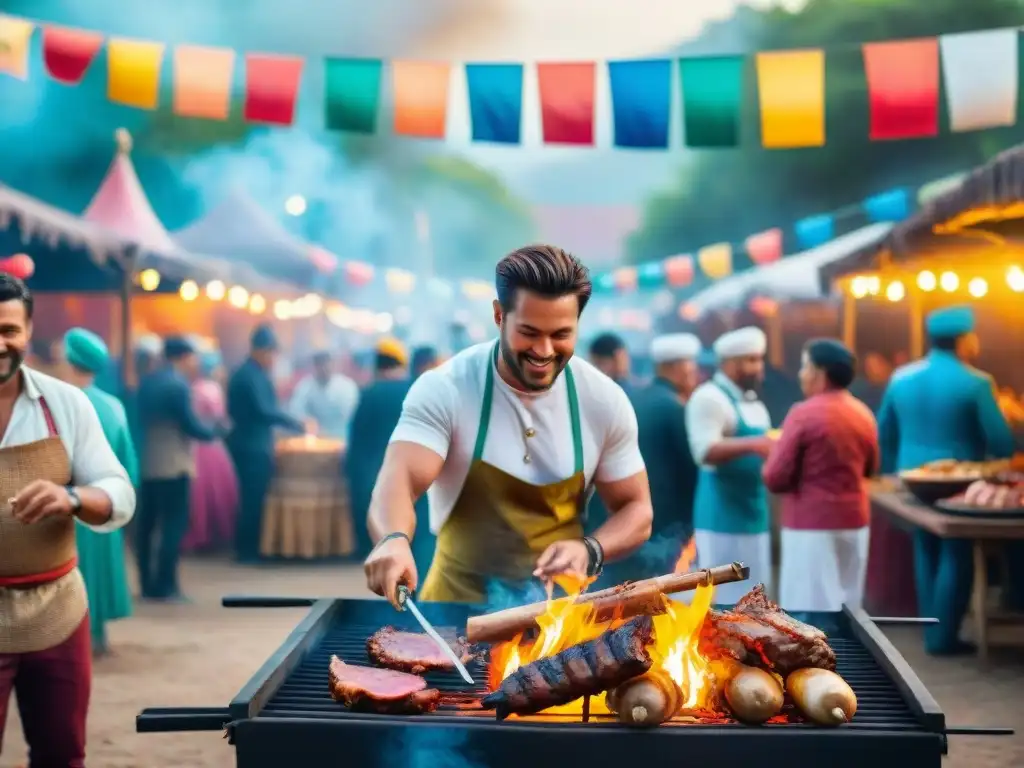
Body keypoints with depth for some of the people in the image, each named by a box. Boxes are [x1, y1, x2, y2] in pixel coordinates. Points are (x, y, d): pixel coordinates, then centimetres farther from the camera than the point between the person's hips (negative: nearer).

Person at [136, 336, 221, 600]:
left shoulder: (147, 382, 12)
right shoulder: (179, 385, -14)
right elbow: (191, 426, -15)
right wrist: (215, 430, 1)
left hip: (145, 463, 8)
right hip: (173, 465, -8)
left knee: (148, 523, 10)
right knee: (174, 524, -4)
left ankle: (148, 584, 13)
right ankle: (165, 586, -5)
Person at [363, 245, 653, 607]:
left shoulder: (605, 401, -4)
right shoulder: (444, 390, -11)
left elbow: (636, 509, 5)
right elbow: (399, 480, -24)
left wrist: (589, 551, -16)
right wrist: (394, 540, -47)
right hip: (458, 602, -3)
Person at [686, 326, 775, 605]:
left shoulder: (755, 405, 17)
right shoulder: (709, 397, -11)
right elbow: (705, 451, -23)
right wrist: (753, 445, -33)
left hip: (754, 516, 9)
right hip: (722, 518, -9)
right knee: (723, 599, -8)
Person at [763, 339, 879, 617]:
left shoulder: (804, 414, -14)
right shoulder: (864, 414, 6)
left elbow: (775, 478, -15)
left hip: (812, 525, -7)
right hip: (855, 522, 7)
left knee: (810, 611, -2)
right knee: (847, 606, 14)